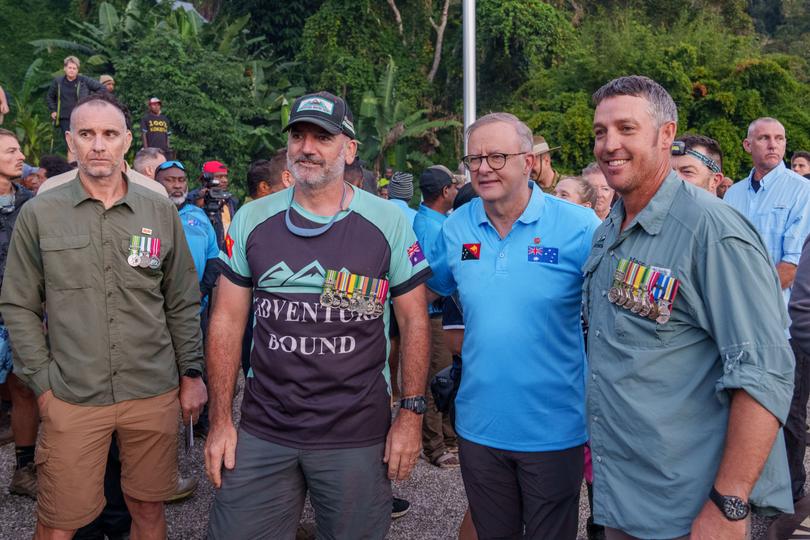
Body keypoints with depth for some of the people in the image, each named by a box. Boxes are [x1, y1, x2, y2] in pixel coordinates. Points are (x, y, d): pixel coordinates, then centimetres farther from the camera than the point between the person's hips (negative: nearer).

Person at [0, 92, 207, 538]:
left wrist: (192, 373, 5)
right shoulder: (38, 214, -1)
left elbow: (182, 303, 8)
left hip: (154, 394, 1)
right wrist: (42, 384, -2)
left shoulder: (160, 211, 3)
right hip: (71, 400, -1)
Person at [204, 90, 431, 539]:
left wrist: (411, 413, -5)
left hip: (359, 436, -1)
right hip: (262, 432, 2)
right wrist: (220, 421, 0)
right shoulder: (250, 220, 1)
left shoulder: (389, 223, -4)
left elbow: (414, 321, 1)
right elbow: (227, 321, 4)